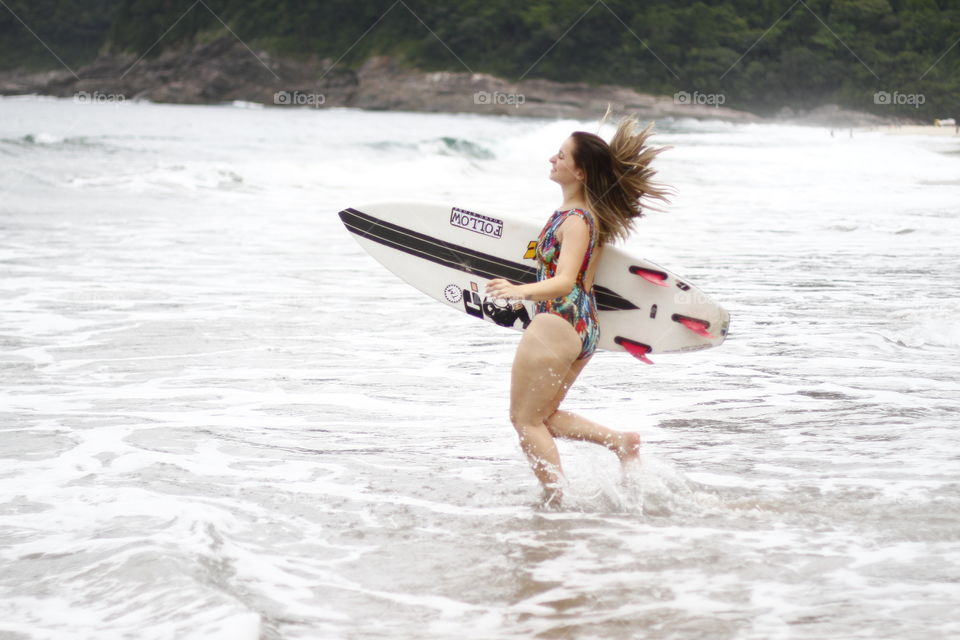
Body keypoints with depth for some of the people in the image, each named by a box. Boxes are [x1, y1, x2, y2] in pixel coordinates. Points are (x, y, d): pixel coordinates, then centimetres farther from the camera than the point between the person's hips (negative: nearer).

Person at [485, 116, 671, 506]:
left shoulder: (574, 220, -19)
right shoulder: (593, 214, 9)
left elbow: (565, 281, -31)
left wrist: (520, 291, -47)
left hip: (557, 324, -9)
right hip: (585, 328, 9)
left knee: (525, 419, 2)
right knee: (545, 416, 20)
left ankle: (555, 500, -1)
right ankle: (620, 440, 8)